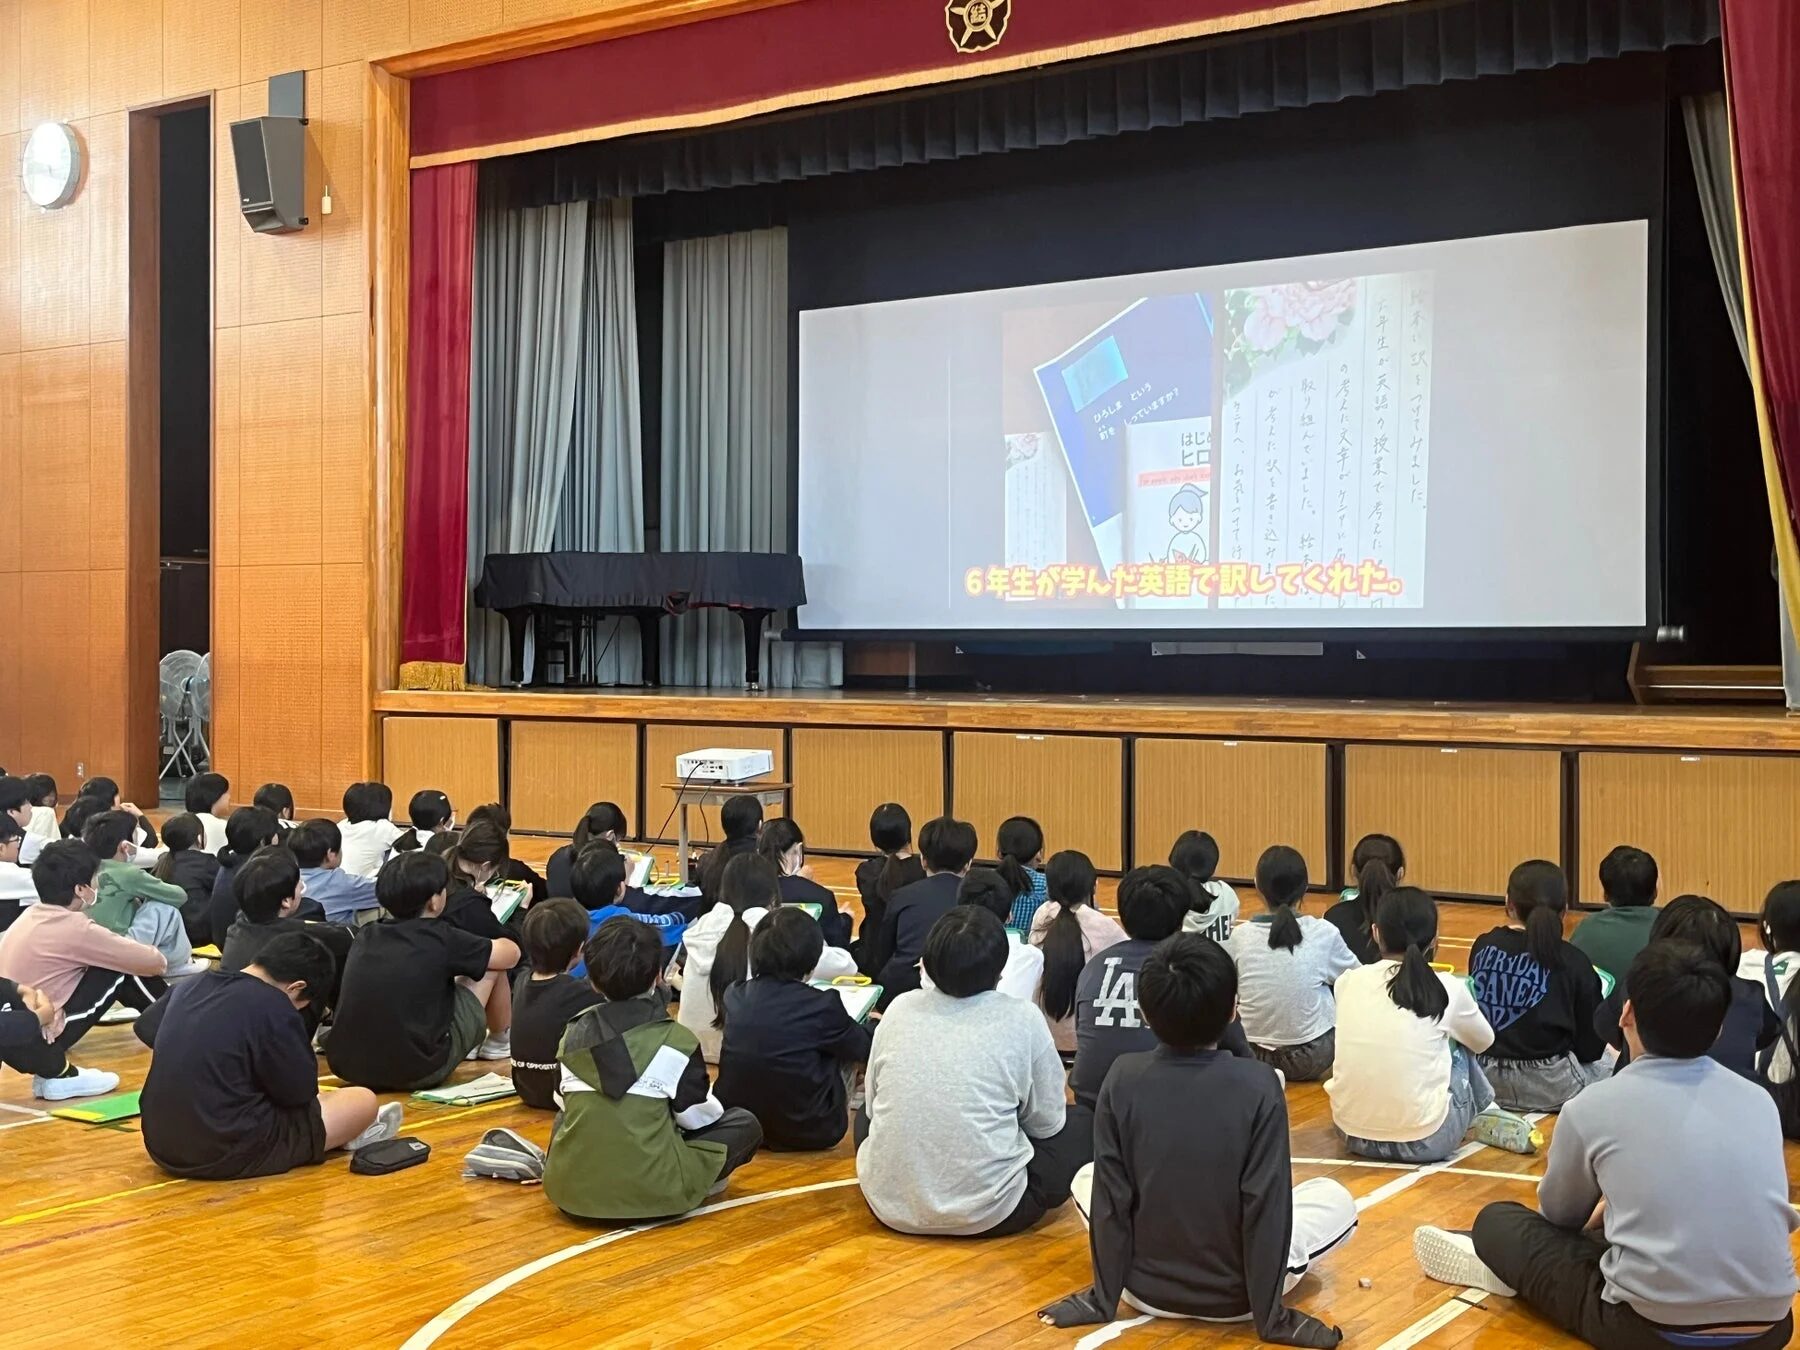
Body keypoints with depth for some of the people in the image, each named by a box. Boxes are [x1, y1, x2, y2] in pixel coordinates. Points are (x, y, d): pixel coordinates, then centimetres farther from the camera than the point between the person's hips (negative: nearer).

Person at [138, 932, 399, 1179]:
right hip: (229, 1154, -8)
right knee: (364, 1100, 8)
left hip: (161, 1147, 8)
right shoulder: (272, 1007, -18)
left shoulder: (189, 986, 6)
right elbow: (300, 1092, -10)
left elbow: (146, 1028, 26)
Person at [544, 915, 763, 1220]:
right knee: (745, 1124, 14)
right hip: (650, 1192, -3)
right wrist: (714, 1105, 25)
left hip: (569, 1190, 4)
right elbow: (698, 1115, 1)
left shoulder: (573, 1035, 5)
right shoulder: (675, 1040, -8)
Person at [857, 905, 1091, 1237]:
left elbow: (873, 1103, 11)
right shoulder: (1022, 1020, -9)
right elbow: (1046, 1123, 1)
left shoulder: (900, 1008, 0)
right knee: (1082, 1123, 19)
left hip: (889, 1203, 3)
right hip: (986, 1213, -3)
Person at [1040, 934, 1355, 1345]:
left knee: (1087, 1179, 29)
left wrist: (1104, 1299, 1)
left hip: (1147, 1289, 2)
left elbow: (1109, 1199, -10)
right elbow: (1267, 1207, -19)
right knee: (1336, 1199, 21)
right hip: (1234, 1295, -2)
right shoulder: (1258, 1086, -21)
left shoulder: (1122, 1079, -16)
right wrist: (1270, 1315, -9)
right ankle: (1267, 1308, 17)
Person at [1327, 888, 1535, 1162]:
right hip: (1424, 1142, -2)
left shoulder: (1347, 982, 1)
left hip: (1352, 1134, 3)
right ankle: (1483, 1118, 40)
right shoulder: (1447, 989, -4)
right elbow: (1483, 1041, 17)